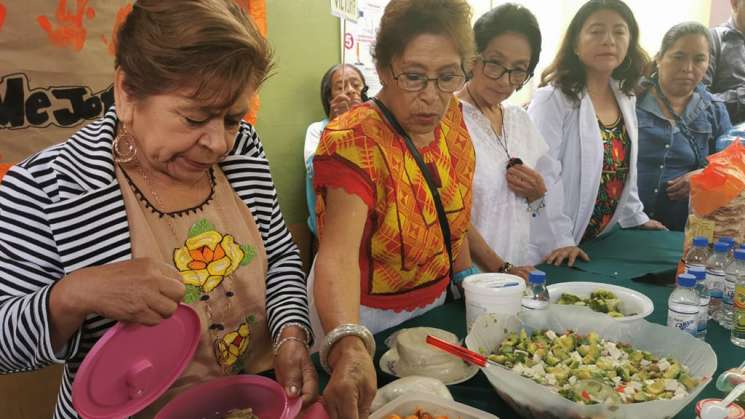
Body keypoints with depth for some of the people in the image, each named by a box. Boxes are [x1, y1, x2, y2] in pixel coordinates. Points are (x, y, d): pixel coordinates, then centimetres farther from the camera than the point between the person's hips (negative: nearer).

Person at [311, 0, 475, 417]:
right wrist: (349, 346, -56)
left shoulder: (450, 117, -7)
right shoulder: (352, 141, -28)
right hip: (366, 318, -6)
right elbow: (338, 252, -41)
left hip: (436, 305, 6)